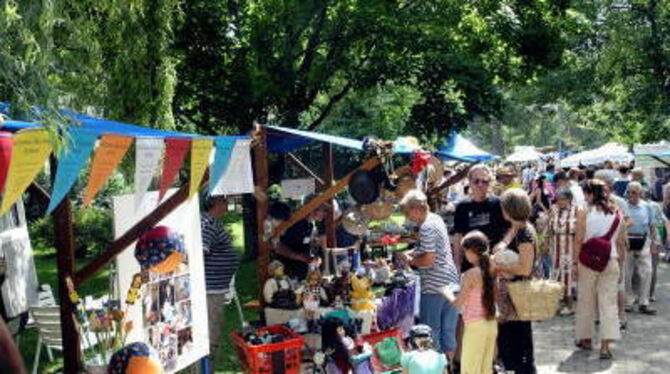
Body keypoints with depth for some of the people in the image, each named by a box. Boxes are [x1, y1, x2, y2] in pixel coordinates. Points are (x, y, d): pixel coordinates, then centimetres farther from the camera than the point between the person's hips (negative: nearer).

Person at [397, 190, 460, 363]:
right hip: (451, 283, 9)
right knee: (448, 331, 14)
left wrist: (409, 260, -6)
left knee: (431, 332, 3)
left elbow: (429, 260, -21)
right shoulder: (436, 219, 11)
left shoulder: (426, 228, -17)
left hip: (434, 287, -9)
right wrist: (412, 253, 9)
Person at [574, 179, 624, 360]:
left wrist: (575, 261, 1)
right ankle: (605, 345, -2)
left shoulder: (584, 213, -7)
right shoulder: (617, 214, 3)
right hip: (610, 261, 2)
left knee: (586, 302, 13)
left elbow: (579, 240, -7)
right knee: (608, 303, 3)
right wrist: (620, 264, 14)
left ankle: (586, 339, 26)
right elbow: (619, 242, 7)